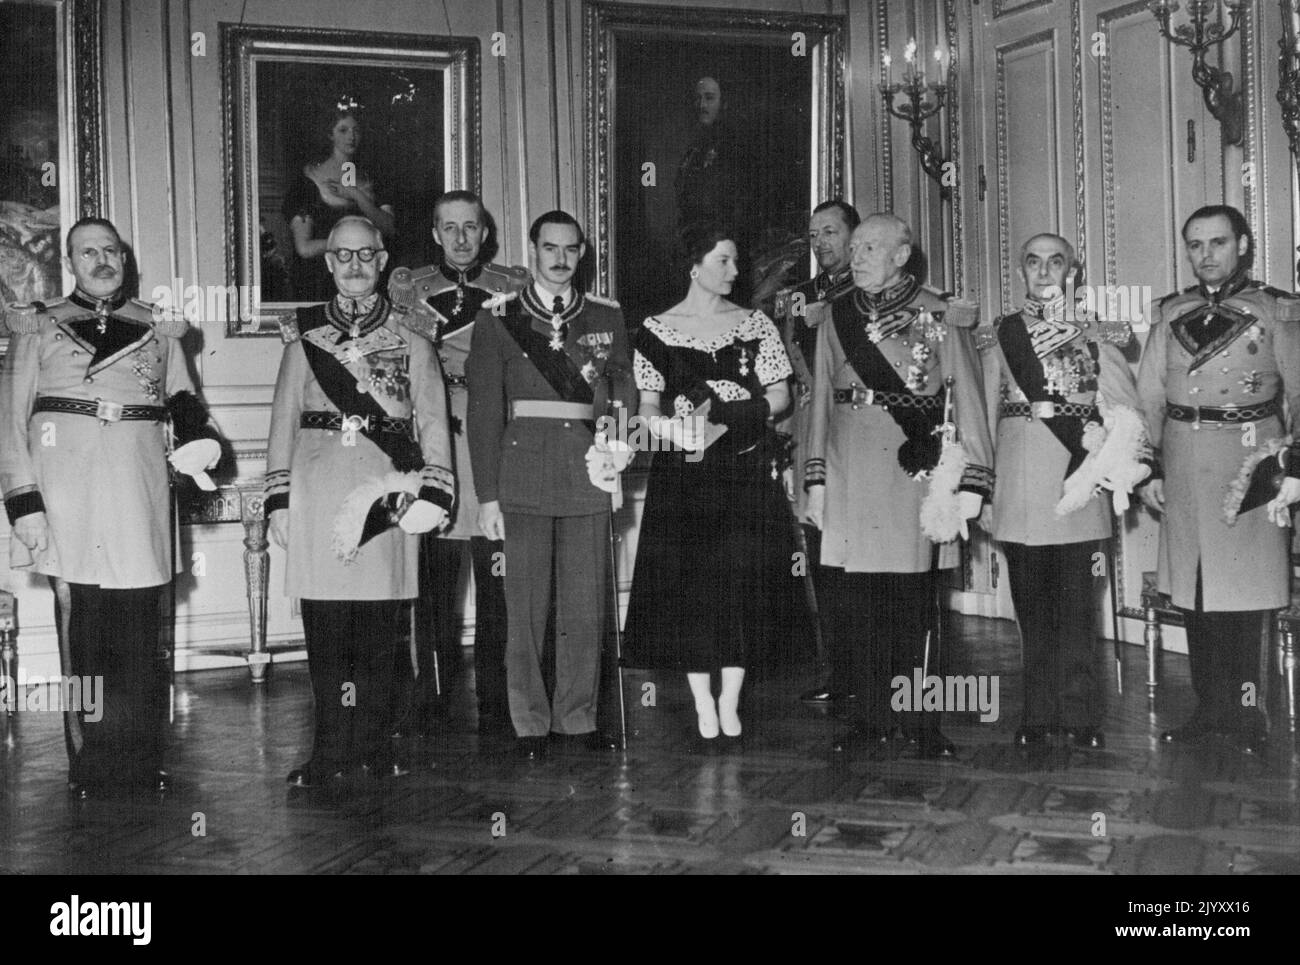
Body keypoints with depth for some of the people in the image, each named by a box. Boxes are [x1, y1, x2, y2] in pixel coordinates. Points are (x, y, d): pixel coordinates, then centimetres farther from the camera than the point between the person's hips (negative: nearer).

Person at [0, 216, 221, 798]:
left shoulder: (158, 328, 16)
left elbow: (182, 398, 19)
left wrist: (195, 437, -5)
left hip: (138, 491, 1)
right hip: (67, 491, -1)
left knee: (139, 636, 0)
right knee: (80, 636, -1)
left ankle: (142, 772, 6)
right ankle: (88, 774, 5)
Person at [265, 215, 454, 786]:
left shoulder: (409, 338, 10)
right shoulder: (304, 336, 12)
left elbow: (432, 419, 6)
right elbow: (284, 421, 10)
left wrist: (432, 494, -5)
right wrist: (278, 500, 3)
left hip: (387, 490, 0)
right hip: (318, 490, 1)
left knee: (382, 629, 1)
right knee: (324, 631, 0)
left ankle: (373, 747, 12)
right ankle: (330, 753, 7)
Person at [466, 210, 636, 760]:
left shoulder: (607, 318, 13)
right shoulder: (499, 321, 6)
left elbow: (624, 395, 16)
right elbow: (483, 412, 2)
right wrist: (487, 496, -4)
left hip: (587, 472, 2)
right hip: (524, 473, -2)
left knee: (586, 605, 3)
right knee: (526, 605, -1)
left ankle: (577, 720, 13)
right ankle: (530, 725, 9)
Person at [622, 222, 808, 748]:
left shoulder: (755, 325, 8)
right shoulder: (657, 329, 5)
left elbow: (780, 397, 4)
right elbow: (649, 407, 4)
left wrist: (724, 414, -11)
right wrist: (675, 428, -17)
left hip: (746, 472, 1)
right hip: (682, 474, -1)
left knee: (743, 581, -2)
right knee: (688, 583, -2)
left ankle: (730, 700, 9)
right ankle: (703, 704, 8)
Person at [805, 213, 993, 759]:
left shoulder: (939, 316, 1)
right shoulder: (838, 317, 13)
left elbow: (966, 400, -1)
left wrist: (968, 484, -8)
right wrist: (816, 479, 10)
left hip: (912, 467, -3)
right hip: (848, 474, 4)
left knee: (913, 600, -2)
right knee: (850, 601, 2)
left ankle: (921, 723, 9)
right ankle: (869, 719, 13)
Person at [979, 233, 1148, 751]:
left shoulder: (1097, 333, 7)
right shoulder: (1000, 334, 11)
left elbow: (1125, 408, 3)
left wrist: (1113, 461, -9)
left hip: (1076, 475, -1)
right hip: (1019, 476, 2)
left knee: (1075, 599, -2)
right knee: (1030, 600, 5)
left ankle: (1080, 714, 6)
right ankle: (1039, 713, 13)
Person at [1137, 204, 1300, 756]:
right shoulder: (1170, 314, 10)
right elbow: (1148, 397, 9)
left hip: (1251, 464, -3)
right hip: (1184, 468, 3)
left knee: (1246, 590, -2)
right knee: (1193, 593, 6)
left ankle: (1244, 711, 10)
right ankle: (1210, 707, 16)